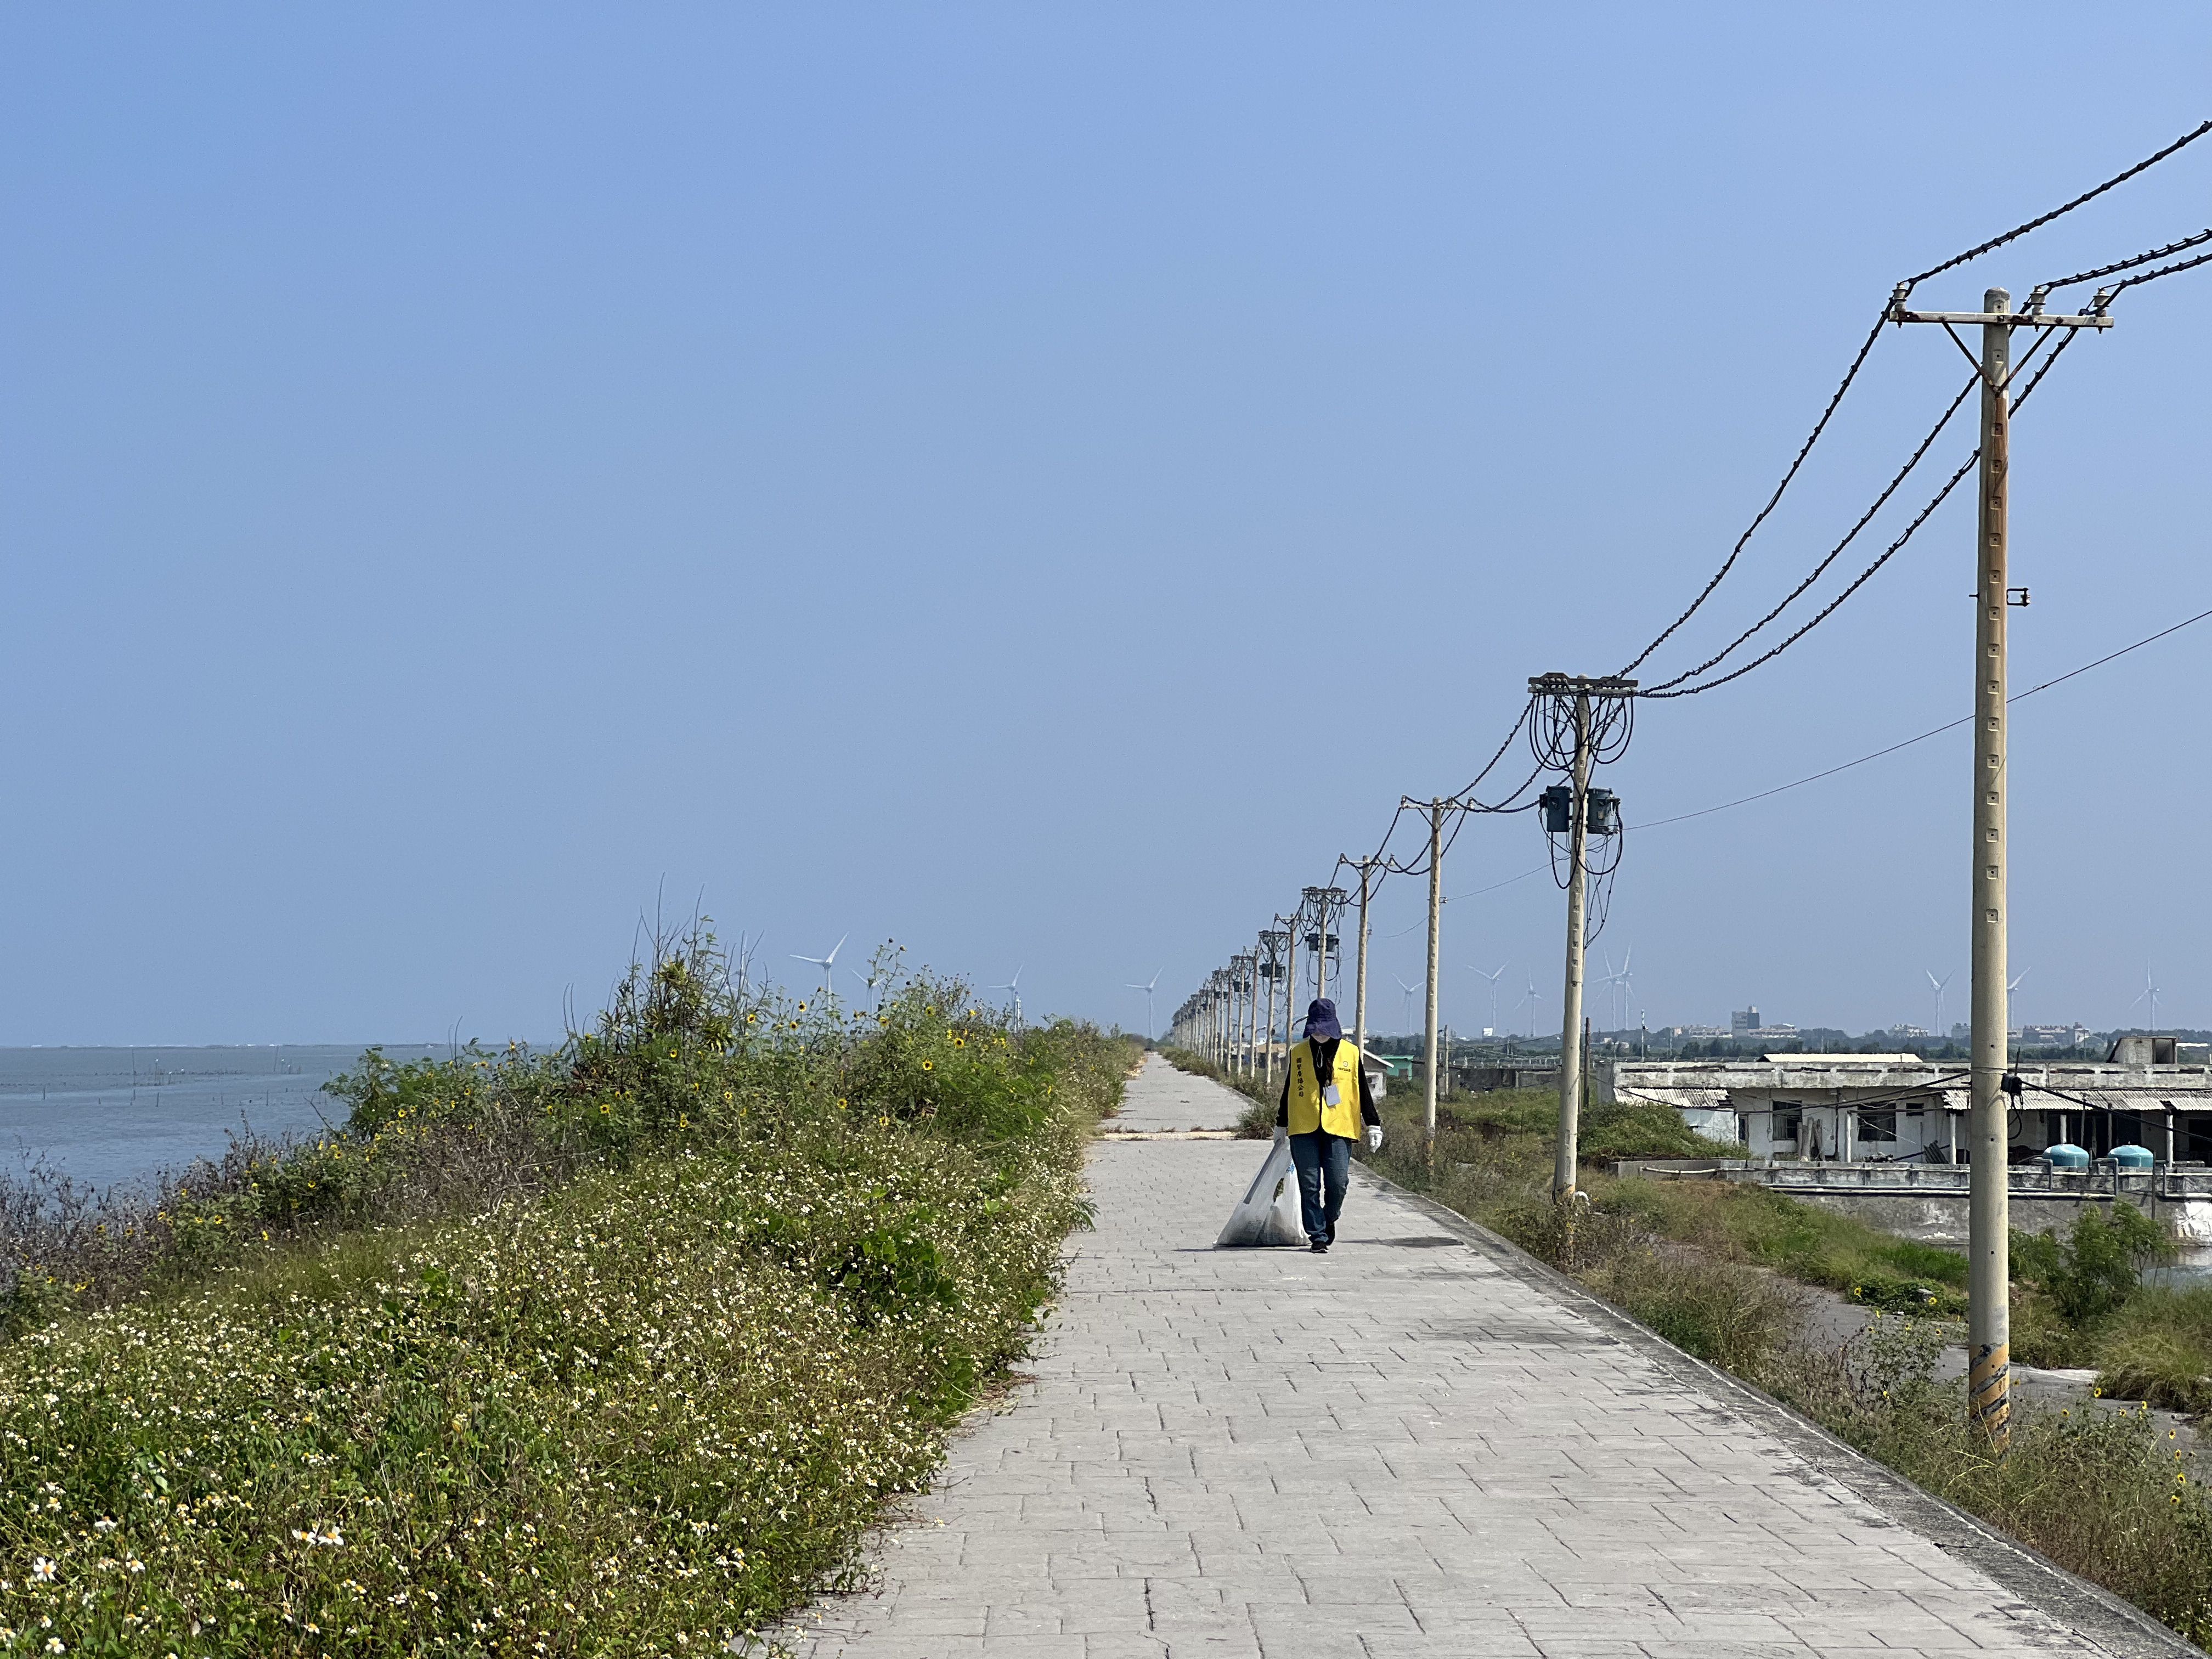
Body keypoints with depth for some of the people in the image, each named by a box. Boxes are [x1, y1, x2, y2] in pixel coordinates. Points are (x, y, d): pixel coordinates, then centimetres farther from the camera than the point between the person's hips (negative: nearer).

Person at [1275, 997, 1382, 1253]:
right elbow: (1288, 1091, 17)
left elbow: (1364, 1093, 10)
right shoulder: (1298, 1053, 8)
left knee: (1337, 1182, -6)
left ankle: (1329, 1219, 22)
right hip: (1303, 1130, 1)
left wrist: (1374, 1126, 6)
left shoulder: (1351, 1054, 6)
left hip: (1339, 1129, -1)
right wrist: (1281, 1124, 22)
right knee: (1310, 1185, -2)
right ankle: (1318, 1235, 5)